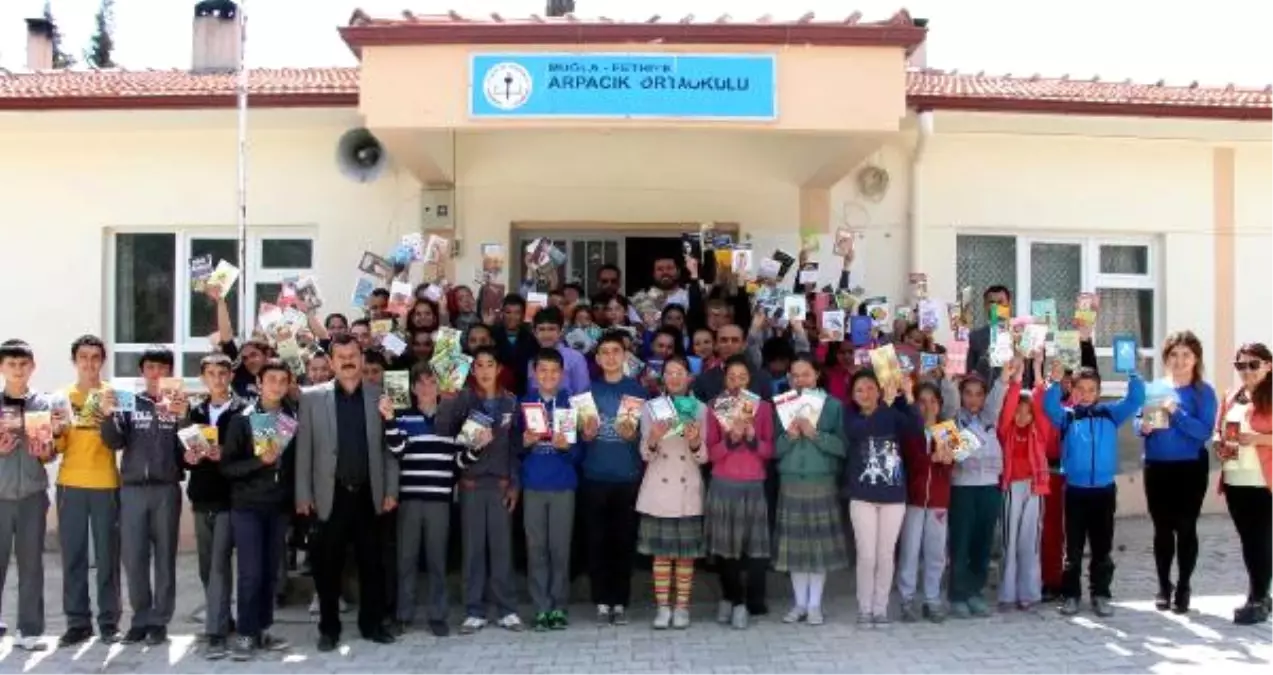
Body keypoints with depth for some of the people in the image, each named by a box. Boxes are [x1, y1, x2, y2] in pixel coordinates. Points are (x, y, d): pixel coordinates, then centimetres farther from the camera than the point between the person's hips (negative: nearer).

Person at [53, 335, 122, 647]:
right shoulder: (63, 396, 10)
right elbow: (57, 446, 9)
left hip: (105, 485, -2)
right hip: (70, 485, 2)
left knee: (107, 555, 0)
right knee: (73, 556, 3)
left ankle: (109, 622, 6)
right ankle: (78, 621, 11)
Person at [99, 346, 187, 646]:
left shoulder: (180, 404, 5)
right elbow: (115, 442, 2)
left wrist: (183, 418, -22)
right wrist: (108, 415, -15)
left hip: (166, 489, -1)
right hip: (132, 488, 1)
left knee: (164, 556, 3)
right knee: (133, 557, 2)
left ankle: (159, 621, 9)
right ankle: (141, 618, 13)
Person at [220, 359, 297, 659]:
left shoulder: (294, 419, 4)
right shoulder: (241, 420, -3)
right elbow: (227, 466, -7)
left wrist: (297, 499, 4)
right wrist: (260, 461, -19)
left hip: (279, 507, 3)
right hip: (247, 507, -3)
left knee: (270, 572, 7)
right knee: (250, 573, -4)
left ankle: (261, 630, 17)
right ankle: (246, 634, 5)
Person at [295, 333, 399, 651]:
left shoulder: (379, 396, 4)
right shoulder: (312, 397, 1)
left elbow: (388, 446, 5)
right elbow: (303, 449, 1)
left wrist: (391, 490, 1)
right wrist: (303, 495, -3)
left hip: (368, 495, 1)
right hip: (331, 496, -1)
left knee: (372, 563, 8)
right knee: (328, 566, 6)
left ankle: (372, 623, 21)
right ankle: (329, 627, 19)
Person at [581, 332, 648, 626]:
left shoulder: (637, 389, 4)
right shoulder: (589, 390, 9)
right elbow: (582, 435, 11)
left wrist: (633, 435, -15)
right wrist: (586, 435, -11)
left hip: (628, 476, -1)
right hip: (595, 477, 1)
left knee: (624, 540, 3)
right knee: (597, 540, 3)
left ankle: (620, 602, 10)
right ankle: (602, 602, 10)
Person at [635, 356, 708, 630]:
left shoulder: (700, 409, 3)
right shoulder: (650, 408, 4)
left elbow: (703, 457, 0)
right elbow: (645, 455, -1)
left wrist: (695, 443, -21)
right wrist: (653, 440, -22)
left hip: (688, 491, 0)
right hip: (658, 490, 0)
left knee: (686, 553, 4)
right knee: (661, 552, 4)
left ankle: (682, 607, 15)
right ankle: (662, 607, 14)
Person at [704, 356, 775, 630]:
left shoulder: (763, 406, 5)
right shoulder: (715, 406, 3)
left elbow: (770, 450, 5)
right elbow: (710, 452, -1)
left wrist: (753, 439, -13)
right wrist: (730, 439, -18)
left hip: (753, 485, 0)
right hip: (723, 484, 0)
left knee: (755, 546, -6)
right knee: (725, 545, 2)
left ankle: (747, 603, 3)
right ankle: (731, 598, 18)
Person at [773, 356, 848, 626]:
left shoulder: (833, 405, 0)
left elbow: (842, 446, -7)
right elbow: (774, 449, 2)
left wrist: (815, 434, -18)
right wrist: (789, 436, -16)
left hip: (822, 484, -2)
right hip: (790, 484, 2)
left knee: (820, 543, 1)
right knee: (794, 544, 5)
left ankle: (815, 604, 13)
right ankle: (799, 603, 17)